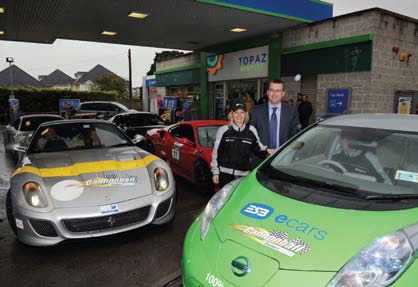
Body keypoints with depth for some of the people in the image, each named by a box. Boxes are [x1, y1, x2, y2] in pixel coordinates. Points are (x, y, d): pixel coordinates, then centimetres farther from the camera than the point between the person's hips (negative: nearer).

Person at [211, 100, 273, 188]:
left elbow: (258, 148, 13)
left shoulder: (251, 131, 3)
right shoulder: (223, 130, 0)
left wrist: (267, 151, -9)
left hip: (244, 174, 1)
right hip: (225, 174, -1)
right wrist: (215, 172, 2)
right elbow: (215, 153, 3)